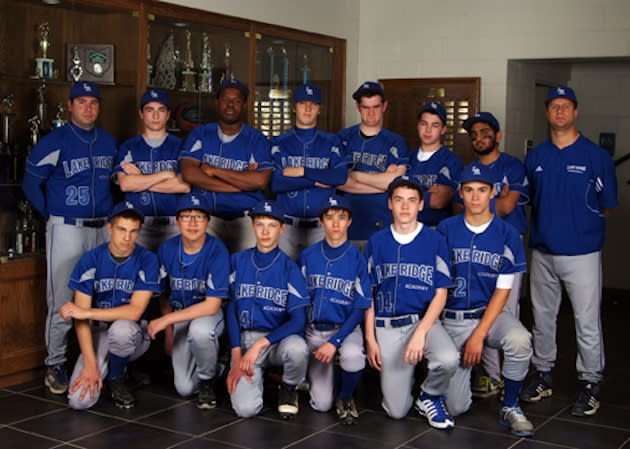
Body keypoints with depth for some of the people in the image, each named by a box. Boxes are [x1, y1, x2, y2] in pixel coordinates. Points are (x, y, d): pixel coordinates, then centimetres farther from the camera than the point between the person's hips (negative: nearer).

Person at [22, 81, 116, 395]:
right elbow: (31, 183, -1)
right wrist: (52, 216, 0)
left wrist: (109, 214, 8)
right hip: (67, 229, -5)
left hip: (103, 228, 5)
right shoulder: (55, 141, -5)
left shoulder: (109, 141, 10)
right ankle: (55, 365, 7)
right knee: (62, 301, -4)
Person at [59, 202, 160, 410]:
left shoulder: (147, 261, -12)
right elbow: (80, 316, -11)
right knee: (79, 400, -19)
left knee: (121, 329, -39)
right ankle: (104, 367, 15)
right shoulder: (90, 260, -9)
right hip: (99, 333, 1)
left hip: (132, 335, -1)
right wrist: (90, 363, -19)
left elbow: (134, 312, -19)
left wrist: (86, 312, -24)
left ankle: (116, 376, -5)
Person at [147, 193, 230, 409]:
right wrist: (168, 333, -1)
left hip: (208, 315, -3)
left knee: (199, 329, -40)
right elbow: (164, 294, 5)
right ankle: (213, 359, 27)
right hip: (178, 316, 3)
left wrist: (166, 320, -25)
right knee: (184, 388, -8)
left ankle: (207, 379, -9)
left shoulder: (217, 251, -20)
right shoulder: (166, 249, -8)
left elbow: (212, 305, -24)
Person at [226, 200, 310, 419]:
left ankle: (289, 388, -2)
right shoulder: (238, 261, 2)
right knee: (245, 408, -22)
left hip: (280, 337, -1)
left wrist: (260, 344, -23)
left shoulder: (289, 268, -5)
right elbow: (231, 309, 3)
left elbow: (298, 320, -11)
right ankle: (255, 376, 15)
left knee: (296, 348, -38)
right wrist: (236, 356, -7)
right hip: (245, 339, 1)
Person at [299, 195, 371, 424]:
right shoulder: (308, 256, 1)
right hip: (314, 330, 1)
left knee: (353, 355, -37)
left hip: (346, 328, -1)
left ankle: (346, 397, -5)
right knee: (322, 404, -8)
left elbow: (360, 309, -8)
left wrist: (335, 342, -19)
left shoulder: (357, 259, -7)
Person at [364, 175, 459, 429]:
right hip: (386, 326, 1)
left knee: (448, 360, -35)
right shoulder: (377, 242, 4)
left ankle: (430, 397, 0)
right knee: (396, 410, -5)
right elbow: (369, 294, 8)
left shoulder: (434, 241, -2)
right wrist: (370, 338, 0)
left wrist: (421, 332, -17)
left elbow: (441, 294, -4)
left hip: (424, 320, -1)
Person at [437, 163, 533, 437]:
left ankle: (509, 408, -10)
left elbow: (502, 291, -6)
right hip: (453, 319, 0)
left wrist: (479, 335, -14)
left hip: (491, 313, 0)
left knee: (519, 340, -36)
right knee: (455, 407, -5)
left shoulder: (507, 235, -4)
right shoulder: (446, 230, -2)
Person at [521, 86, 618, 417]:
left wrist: (582, 227, 1)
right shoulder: (535, 157, 6)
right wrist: (543, 227, 5)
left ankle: (589, 384, 12)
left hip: (582, 253, -4)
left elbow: (607, 205, 0)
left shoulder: (596, 156, -5)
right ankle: (542, 374, 28)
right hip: (543, 252, 4)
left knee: (587, 322, -1)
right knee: (542, 317, 14)